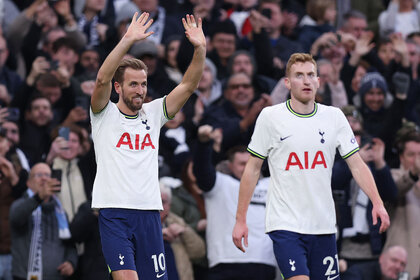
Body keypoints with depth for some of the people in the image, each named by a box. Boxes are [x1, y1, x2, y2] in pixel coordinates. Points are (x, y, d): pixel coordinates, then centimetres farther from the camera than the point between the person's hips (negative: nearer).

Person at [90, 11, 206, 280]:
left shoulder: (153, 113, 13)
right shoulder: (105, 114, 2)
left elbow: (189, 86, 4)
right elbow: (103, 79, -17)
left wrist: (200, 50, -12)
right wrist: (128, 40, -27)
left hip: (149, 212, 4)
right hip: (114, 211, -4)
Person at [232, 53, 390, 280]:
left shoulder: (334, 117, 6)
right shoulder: (270, 117, -1)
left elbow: (357, 165, 6)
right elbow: (253, 169, 4)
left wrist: (377, 203, -9)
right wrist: (240, 219, 1)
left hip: (323, 225, 4)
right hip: (284, 224, -4)